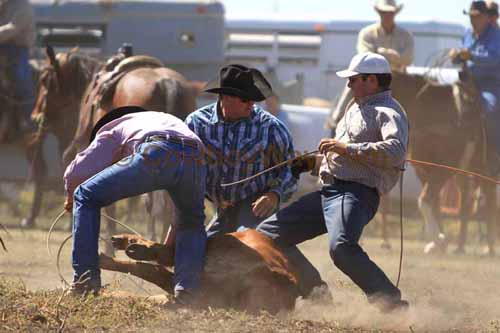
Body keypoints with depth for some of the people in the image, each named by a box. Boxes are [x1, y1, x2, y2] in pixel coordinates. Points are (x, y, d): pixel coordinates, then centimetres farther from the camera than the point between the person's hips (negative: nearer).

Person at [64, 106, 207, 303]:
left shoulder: (113, 127, 34)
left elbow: (76, 173, 25)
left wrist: (71, 198, 48)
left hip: (154, 156, -4)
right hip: (196, 160, 4)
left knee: (86, 197, 14)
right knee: (192, 225, 32)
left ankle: (85, 279, 5)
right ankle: (187, 288, 9)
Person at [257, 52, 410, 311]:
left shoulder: (388, 112, -6)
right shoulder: (356, 108, 25)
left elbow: (395, 151, -25)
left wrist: (346, 148, -22)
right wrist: (317, 160, 27)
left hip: (355, 193, -10)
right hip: (328, 192, 10)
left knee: (341, 247, -36)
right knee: (268, 233, 11)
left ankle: (391, 303, -30)